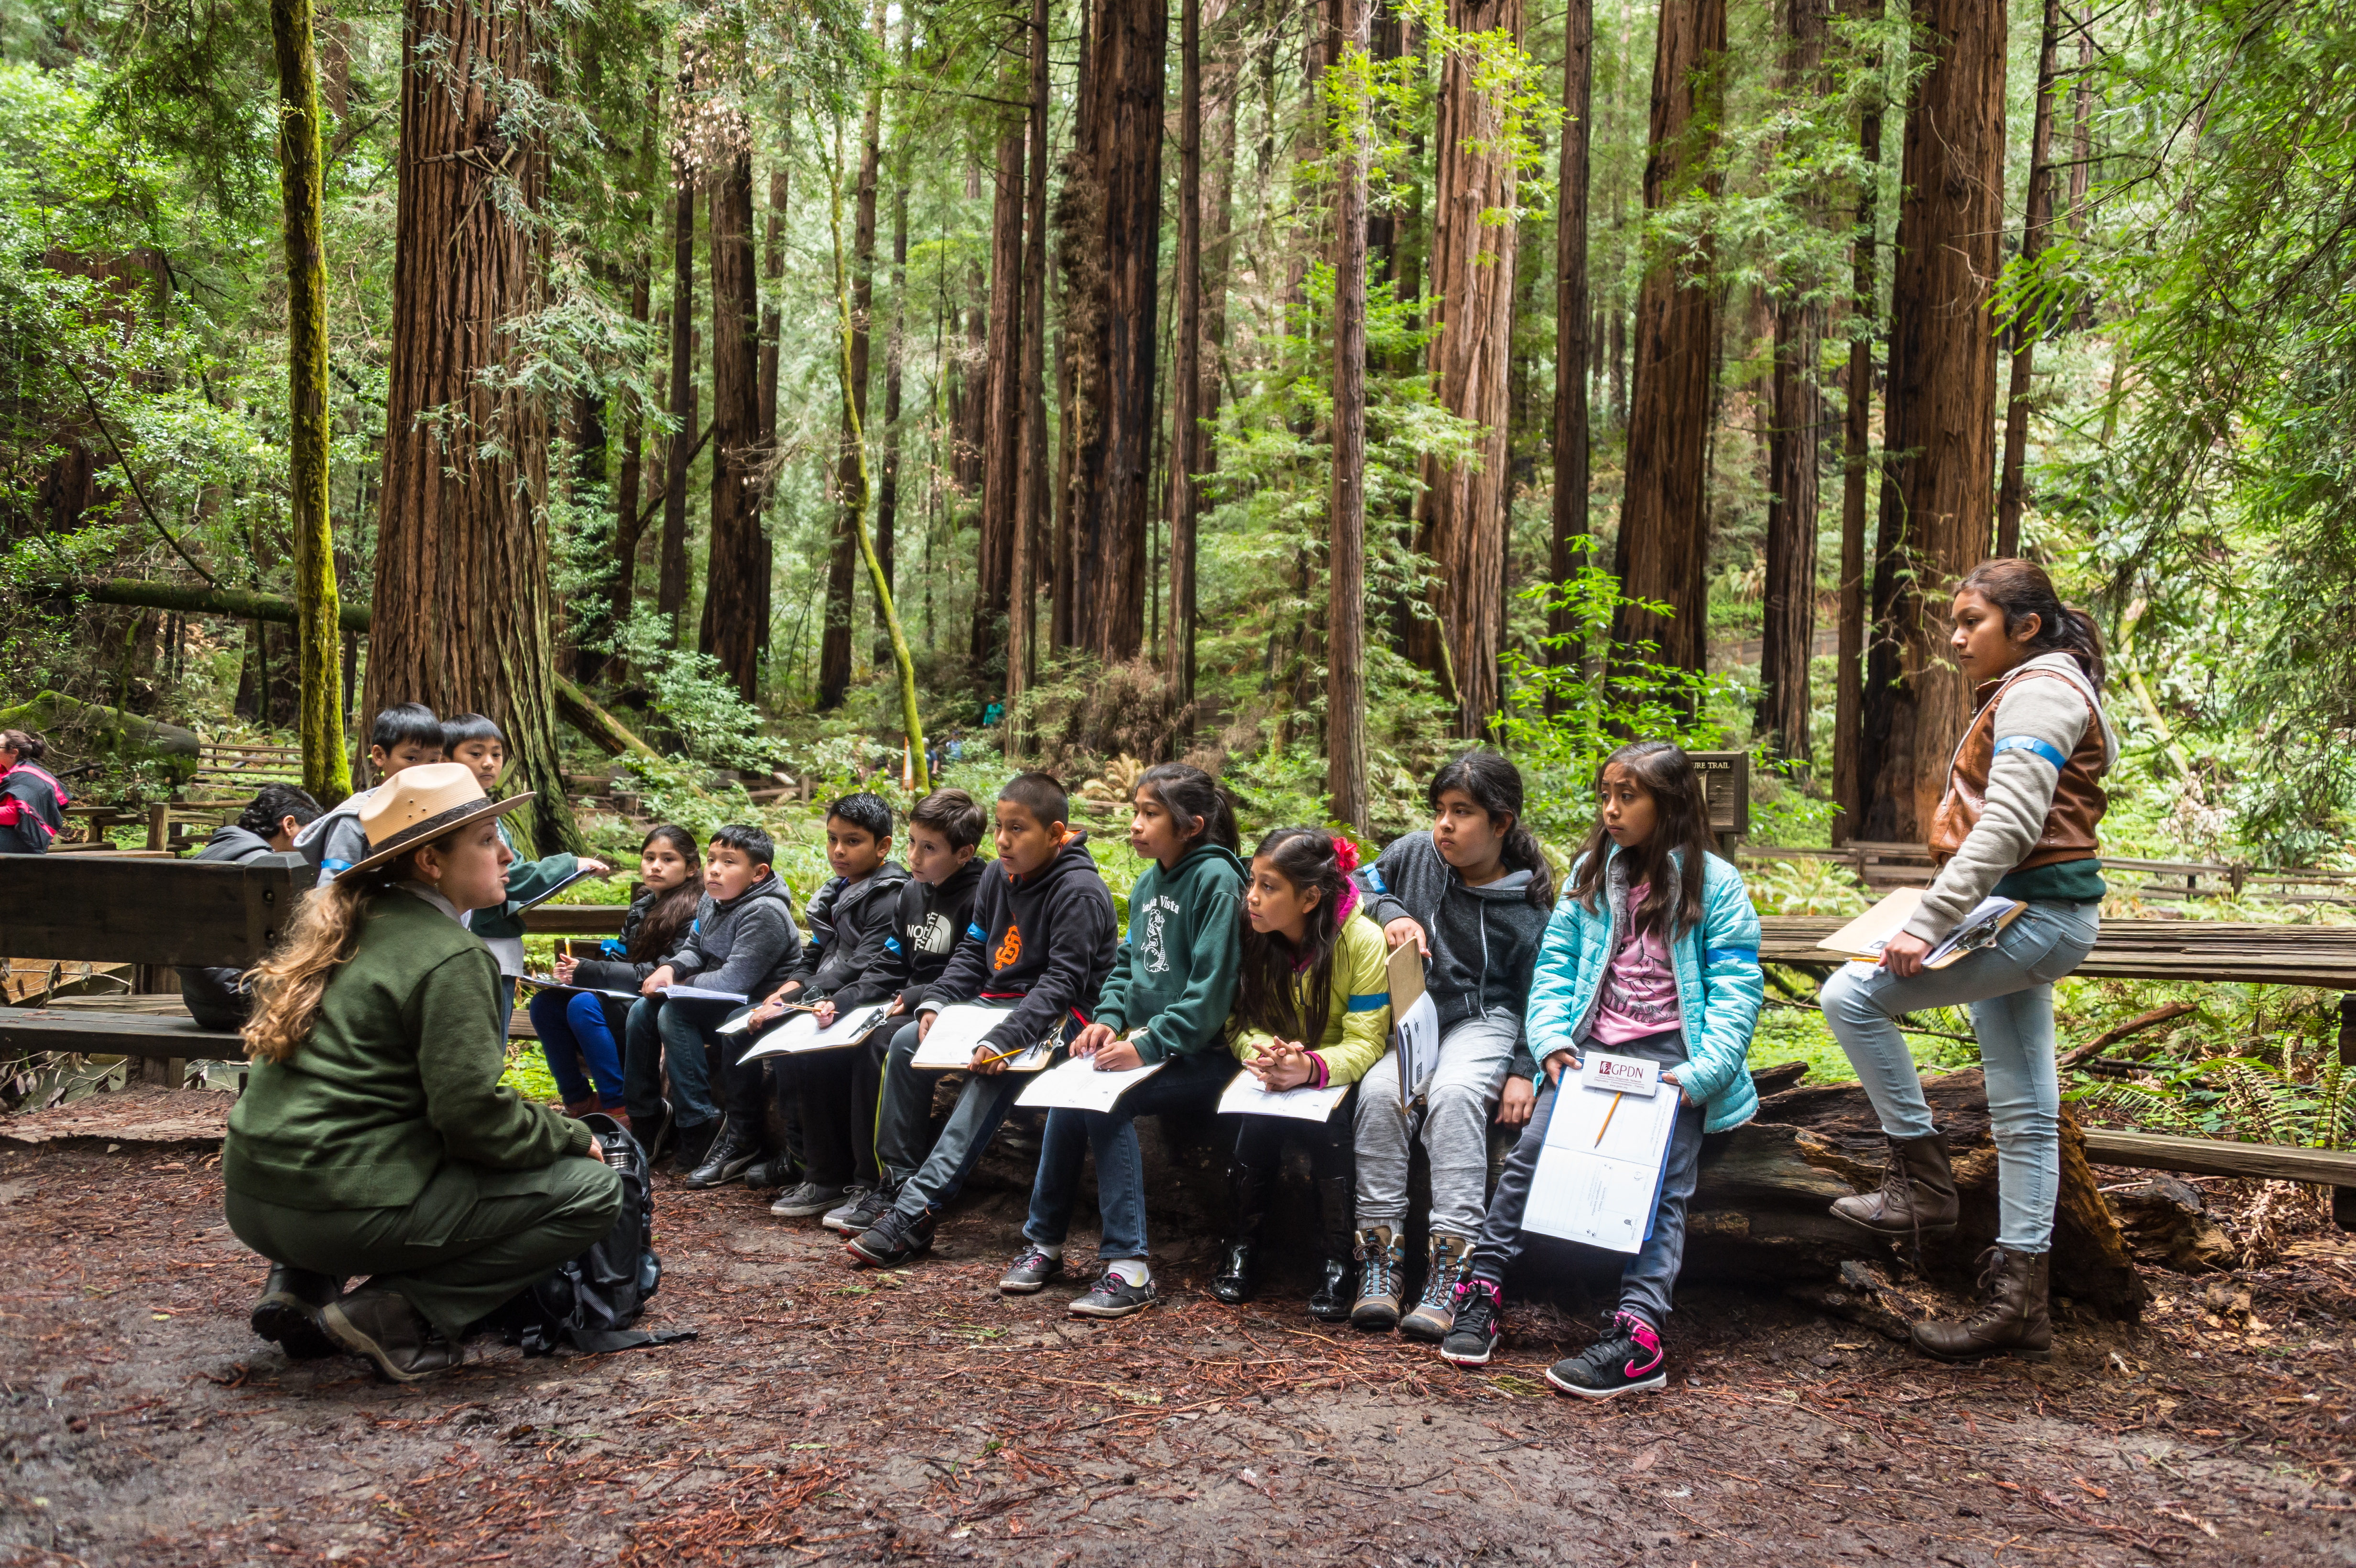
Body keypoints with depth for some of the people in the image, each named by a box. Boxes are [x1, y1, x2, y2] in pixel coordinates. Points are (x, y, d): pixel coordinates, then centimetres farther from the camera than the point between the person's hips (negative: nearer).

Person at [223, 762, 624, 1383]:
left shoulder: (348, 926, 13)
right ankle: (393, 1316, -7)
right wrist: (572, 1136, -2)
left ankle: (299, 1286, 18)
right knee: (593, 1190, -4)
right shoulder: (450, 960, -14)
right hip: (345, 1210, -9)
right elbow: (475, 1119, -19)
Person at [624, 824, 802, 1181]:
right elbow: (693, 949, 18)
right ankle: (646, 1115, 14)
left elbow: (732, 981, -28)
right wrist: (670, 969, -6)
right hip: (721, 1006, 10)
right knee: (643, 1009, 3)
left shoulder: (764, 914, -23)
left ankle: (702, 1128, -20)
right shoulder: (712, 900, 6)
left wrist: (679, 986, -13)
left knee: (674, 1012, -25)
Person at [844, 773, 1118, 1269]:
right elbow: (973, 952, 14)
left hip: (1060, 1014, -8)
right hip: (997, 999, 9)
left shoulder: (1080, 892, -17)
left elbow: (1063, 980, -23)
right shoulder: (998, 877, 8)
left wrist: (1003, 1038, -33)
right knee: (906, 1043, -8)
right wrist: (935, 1002, -4)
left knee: (992, 1073, -33)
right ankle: (897, 1183, -4)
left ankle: (916, 1209, -36)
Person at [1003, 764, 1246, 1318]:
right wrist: (1108, 1019, 1)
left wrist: (1148, 1045, -22)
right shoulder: (1146, 885, 13)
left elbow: (1211, 987, -19)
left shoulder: (1215, 878, -12)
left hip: (1202, 1055, -7)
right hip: (1148, 1043, 7)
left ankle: (1128, 1266, -20)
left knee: (1105, 1100, -26)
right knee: (1070, 1095, -16)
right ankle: (1045, 1242, -1)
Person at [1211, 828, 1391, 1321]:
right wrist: (1261, 1052, -30)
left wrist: (1311, 1068, -42)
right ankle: (1242, 1244, -7)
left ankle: (1338, 1260, -14)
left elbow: (1364, 1043, -21)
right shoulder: (1252, 933, -9)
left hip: (1338, 1074, -3)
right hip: (1274, 1073, 3)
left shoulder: (1361, 939, -19)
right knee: (1257, 1120, -28)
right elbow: (1239, 1023, -5)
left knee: (1328, 1123, -33)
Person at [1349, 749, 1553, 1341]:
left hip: (1483, 1020, -3)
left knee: (1455, 1092, -35)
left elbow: (1535, 996, 1)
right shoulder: (1414, 854, 4)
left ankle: (1451, 1261, -34)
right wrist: (1391, 913, -5)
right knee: (1379, 1090, -29)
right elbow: (1359, 886, 17)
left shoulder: (1526, 904, -3)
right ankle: (1381, 1253, -23)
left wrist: (1523, 1070, -12)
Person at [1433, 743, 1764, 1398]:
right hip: (1591, 1048, 3)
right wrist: (1552, 1038, -3)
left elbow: (1737, 988, -4)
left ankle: (1639, 1331, -24)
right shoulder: (1592, 872, 14)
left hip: (1670, 1056, -3)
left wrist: (1701, 1072, -16)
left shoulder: (1715, 884, 1)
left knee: (1660, 1182, -18)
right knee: (1532, 1149, -15)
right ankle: (1482, 1286, -6)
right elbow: (1555, 962, 13)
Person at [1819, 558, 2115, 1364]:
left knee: (1853, 994, -15)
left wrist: (1928, 926, -28)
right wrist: (1947, 916, 14)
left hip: (2033, 914, -11)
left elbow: (2008, 827, -24)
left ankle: (1923, 1181, -3)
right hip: (2025, 914, 11)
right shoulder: (2024, 692, 20)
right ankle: (2020, 1301, 15)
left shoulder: (2039, 693, -12)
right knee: (2023, 1111, 10)